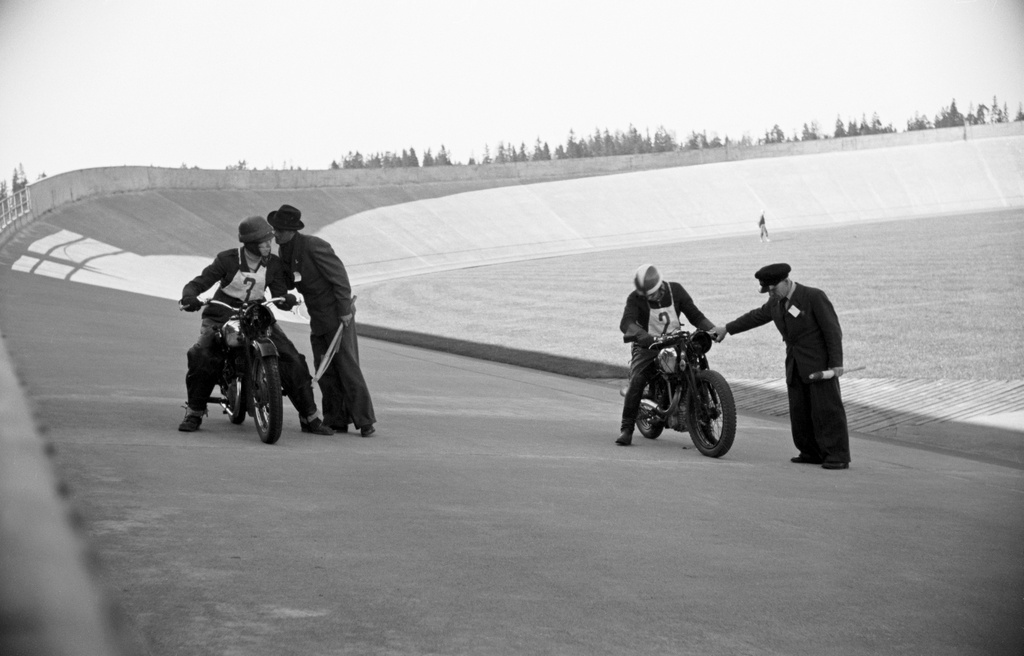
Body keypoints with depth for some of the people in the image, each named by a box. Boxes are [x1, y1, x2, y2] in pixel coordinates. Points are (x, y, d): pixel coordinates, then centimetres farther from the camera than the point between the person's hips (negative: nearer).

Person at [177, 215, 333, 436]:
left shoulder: (273, 264, -1)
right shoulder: (227, 260, -10)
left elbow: (279, 296, -5)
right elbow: (198, 283, -11)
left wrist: (287, 299, -31)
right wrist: (189, 297, -34)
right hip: (221, 316, -3)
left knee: (292, 360, -10)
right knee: (201, 357, -30)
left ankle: (309, 417, 2)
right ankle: (194, 413, -11)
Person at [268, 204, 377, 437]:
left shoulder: (313, 246, -19)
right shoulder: (284, 252, 7)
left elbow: (339, 276, -18)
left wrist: (345, 309, -18)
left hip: (337, 314, -9)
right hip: (317, 319, 9)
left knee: (347, 367, -9)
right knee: (325, 371, 8)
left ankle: (365, 421, -6)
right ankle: (336, 420, 14)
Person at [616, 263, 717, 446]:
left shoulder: (676, 291, -1)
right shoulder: (635, 298, -11)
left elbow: (694, 314, 3)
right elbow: (626, 323, -27)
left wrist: (712, 329, -15)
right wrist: (645, 336, -45)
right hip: (647, 347, -3)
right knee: (637, 381, -26)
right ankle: (626, 428, -21)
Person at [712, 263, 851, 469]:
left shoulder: (814, 297, -12)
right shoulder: (776, 304, 11)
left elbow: (833, 330, -13)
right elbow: (756, 316, 28)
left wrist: (836, 363, -17)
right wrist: (728, 329, 33)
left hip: (820, 363, -7)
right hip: (795, 366, 8)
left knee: (827, 409, -8)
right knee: (799, 411, 5)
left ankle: (838, 456, -8)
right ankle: (811, 452, 13)